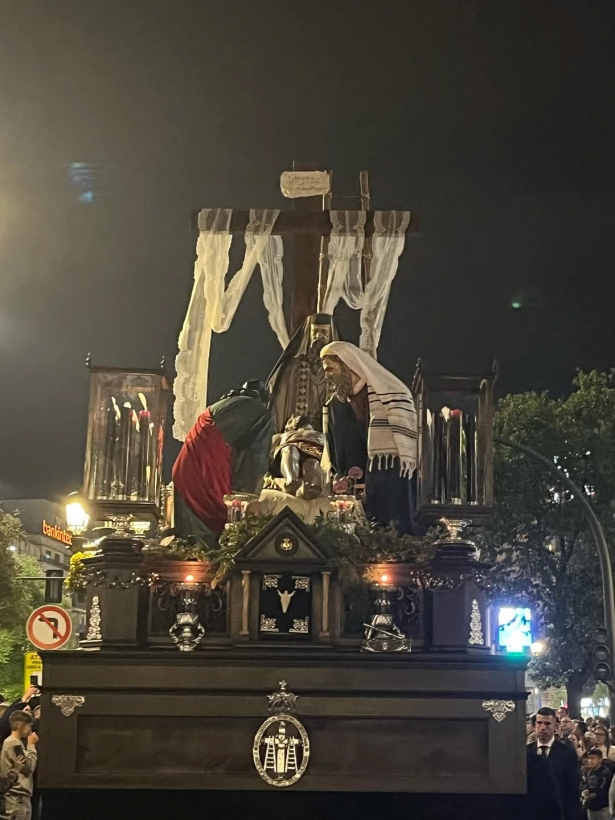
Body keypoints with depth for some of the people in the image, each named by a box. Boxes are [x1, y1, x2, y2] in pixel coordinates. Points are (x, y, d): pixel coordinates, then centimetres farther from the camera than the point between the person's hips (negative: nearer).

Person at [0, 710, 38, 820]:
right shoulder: (16, 744, -15)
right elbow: (28, 767, -16)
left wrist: (30, 745, 9)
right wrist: (31, 745, -9)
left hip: (16, 794, 10)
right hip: (18, 795, -10)